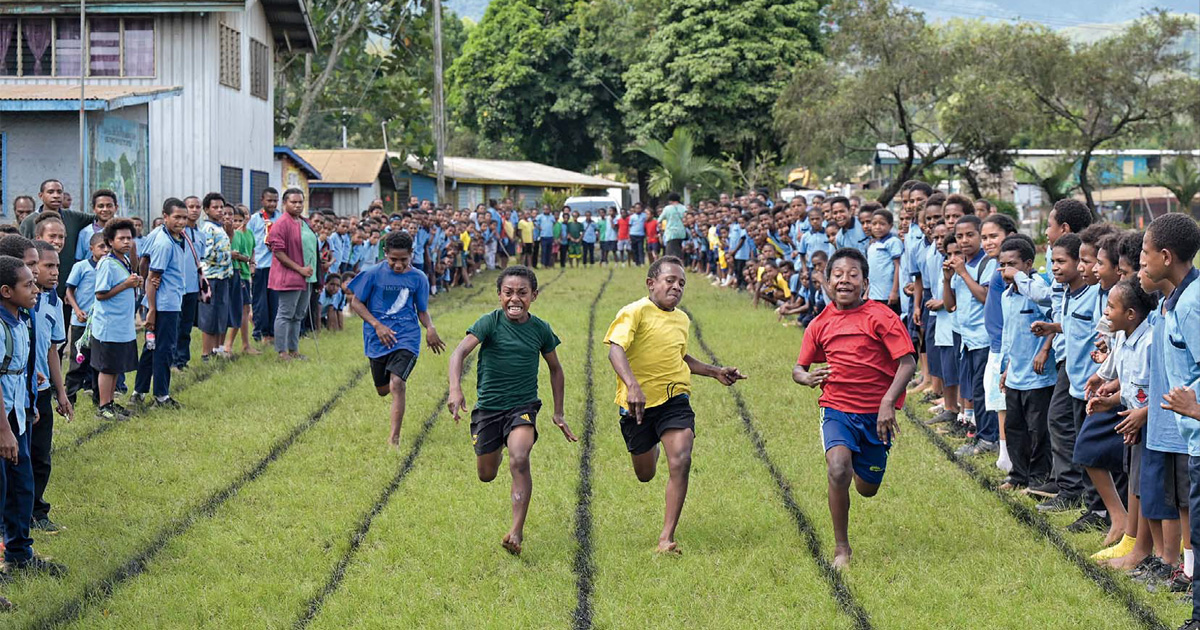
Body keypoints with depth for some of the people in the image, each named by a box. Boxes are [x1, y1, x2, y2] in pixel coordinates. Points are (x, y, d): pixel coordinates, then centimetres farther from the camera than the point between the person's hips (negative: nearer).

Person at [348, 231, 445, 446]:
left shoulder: (418, 278, 0)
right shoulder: (373, 274, -5)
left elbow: (422, 310, 10)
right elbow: (356, 302, 0)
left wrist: (430, 328, -11)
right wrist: (377, 325, -12)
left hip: (406, 336, -1)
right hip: (378, 338, 1)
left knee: (397, 384, -20)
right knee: (383, 390, 12)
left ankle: (394, 437, -17)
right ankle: (402, 382, 51)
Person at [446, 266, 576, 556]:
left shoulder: (540, 329, -2)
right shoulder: (490, 322, -10)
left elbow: (555, 369, 14)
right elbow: (460, 351, -23)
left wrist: (558, 413, 13)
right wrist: (455, 388, -41)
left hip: (523, 405, -1)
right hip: (488, 406, 1)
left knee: (519, 460, -27)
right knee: (486, 475, 13)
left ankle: (517, 532, -25)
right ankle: (498, 448, 52)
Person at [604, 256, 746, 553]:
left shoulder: (681, 319, 9)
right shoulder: (635, 312, -13)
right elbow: (616, 350, -29)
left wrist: (715, 372, 20)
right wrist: (632, 386, -45)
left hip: (675, 399, 3)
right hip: (639, 404, -3)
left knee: (681, 462, -20)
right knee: (645, 474, 14)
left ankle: (667, 537, -13)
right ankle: (652, 446, 54)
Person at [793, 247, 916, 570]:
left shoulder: (880, 317, -9)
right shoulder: (820, 324, 3)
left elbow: (907, 362, -14)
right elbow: (799, 368, 13)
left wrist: (887, 404, -25)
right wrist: (807, 377, -12)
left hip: (876, 413, -1)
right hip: (837, 408, 1)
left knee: (867, 489, 11)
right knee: (838, 471, -25)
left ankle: (861, 463, 52)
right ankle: (841, 549, -10)